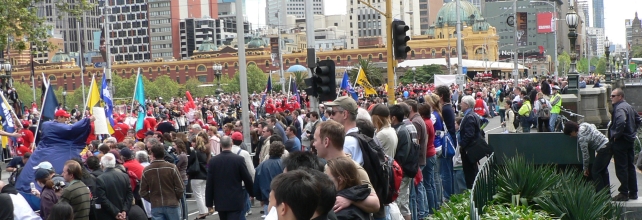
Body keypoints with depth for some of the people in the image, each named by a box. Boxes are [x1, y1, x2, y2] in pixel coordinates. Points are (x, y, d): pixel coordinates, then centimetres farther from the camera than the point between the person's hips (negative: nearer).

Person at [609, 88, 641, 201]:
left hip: (620, 141, -10)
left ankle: (624, 193, 0)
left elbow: (621, 123, -34)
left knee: (621, 168, -4)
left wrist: (615, 135, -23)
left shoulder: (619, 108, -18)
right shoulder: (629, 106, 13)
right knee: (630, 167, 13)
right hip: (630, 140, 10)